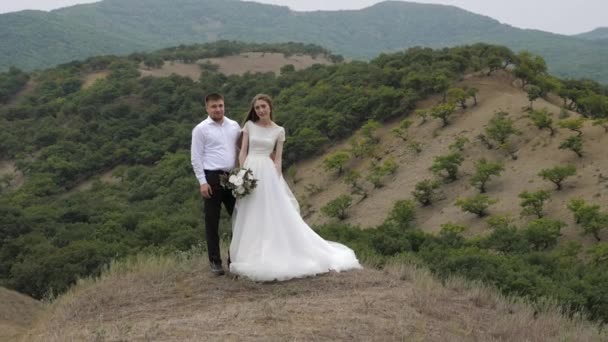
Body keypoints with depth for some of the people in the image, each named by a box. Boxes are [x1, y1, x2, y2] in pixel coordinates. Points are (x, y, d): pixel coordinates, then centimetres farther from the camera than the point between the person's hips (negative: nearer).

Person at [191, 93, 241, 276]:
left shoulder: (234, 126, 9)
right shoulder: (201, 129, -3)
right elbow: (196, 157, -5)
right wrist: (202, 182, -11)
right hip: (212, 178, -4)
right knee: (212, 221, 4)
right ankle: (215, 261, 13)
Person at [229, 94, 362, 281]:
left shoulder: (278, 130, 4)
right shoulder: (249, 126, 5)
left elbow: (278, 158, 4)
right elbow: (242, 151, 4)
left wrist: (277, 179, -5)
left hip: (268, 172, -1)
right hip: (249, 171, 1)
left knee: (273, 215, -5)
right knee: (250, 217, 4)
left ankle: (273, 256, 2)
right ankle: (253, 256, 13)